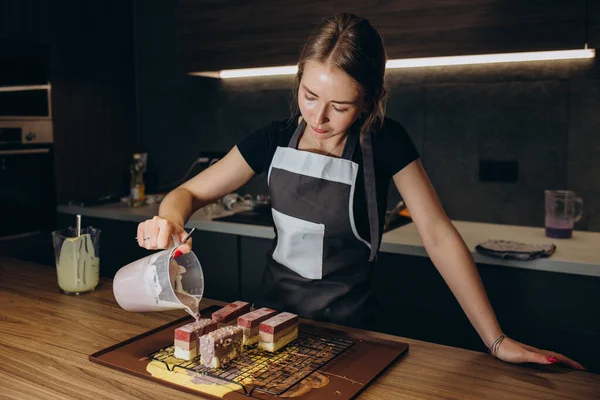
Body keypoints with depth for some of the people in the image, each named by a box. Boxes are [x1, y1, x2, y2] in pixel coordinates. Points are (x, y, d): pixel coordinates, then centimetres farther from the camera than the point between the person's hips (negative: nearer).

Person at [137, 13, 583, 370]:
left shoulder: (385, 143, -17)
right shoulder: (275, 140, -11)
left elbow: (439, 235, -16)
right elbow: (191, 192, -6)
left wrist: (496, 340, -17)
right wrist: (171, 216, -31)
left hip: (346, 322, -2)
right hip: (276, 306, 3)